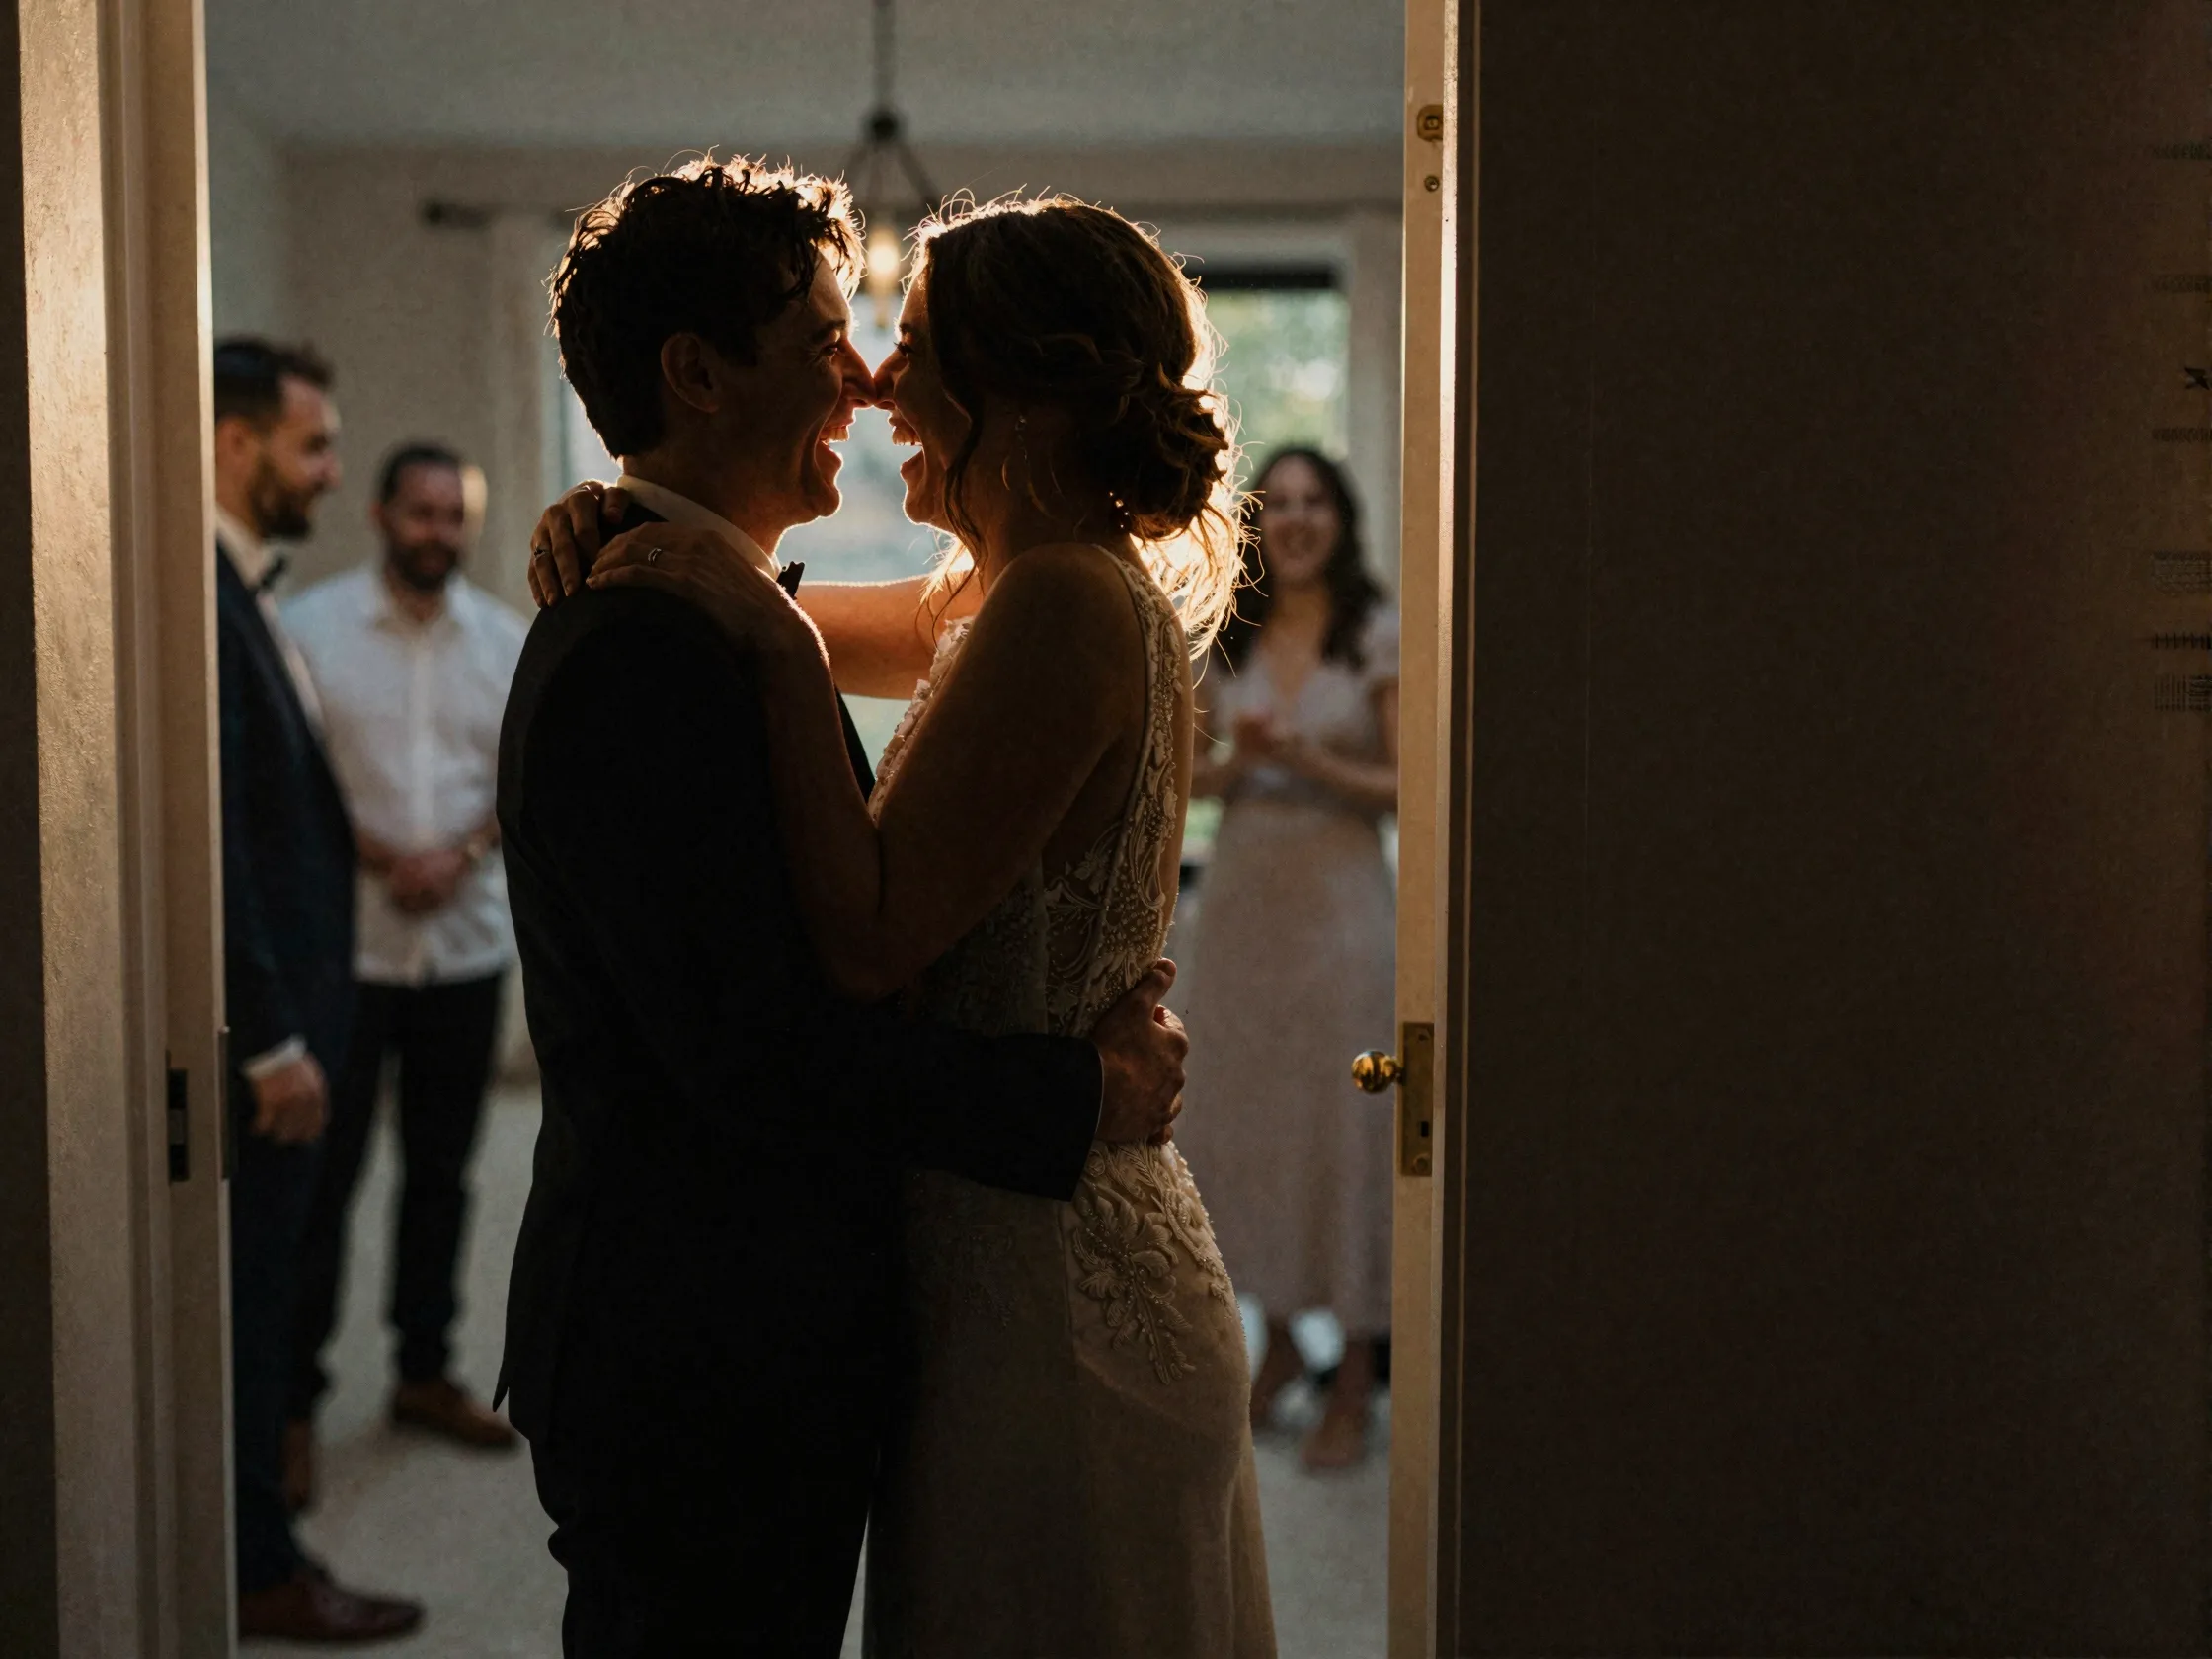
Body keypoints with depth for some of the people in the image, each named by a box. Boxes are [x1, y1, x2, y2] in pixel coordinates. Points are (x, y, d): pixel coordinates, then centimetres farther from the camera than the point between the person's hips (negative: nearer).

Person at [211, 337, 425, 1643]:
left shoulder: (247, 597, 12)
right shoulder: (200, 602, -19)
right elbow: (209, 839, -22)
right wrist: (275, 1040, -20)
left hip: (292, 1001, 9)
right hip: (259, 1015, -9)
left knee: (262, 1289, 16)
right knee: (249, 1290, 3)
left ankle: (253, 1542, 28)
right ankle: (261, 1569, 15)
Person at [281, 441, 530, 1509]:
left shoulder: (507, 641, 6)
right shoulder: (311, 627, -4)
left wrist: (460, 855, -11)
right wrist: (380, 857, -17)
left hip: (466, 944, 4)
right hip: (345, 942, -3)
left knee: (441, 1172, 12)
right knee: (322, 1177, -1)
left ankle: (425, 1372, 26)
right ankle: (294, 1402, 9)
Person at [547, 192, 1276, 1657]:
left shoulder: (1062, 607, -20)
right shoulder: (1100, 599, 10)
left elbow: (869, 943, -24)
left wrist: (785, 648, -21)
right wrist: (635, 546, 5)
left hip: (1044, 1282, -10)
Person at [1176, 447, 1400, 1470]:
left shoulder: (1381, 638, -4)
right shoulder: (1225, 642, 8)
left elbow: (1409, 784, -5)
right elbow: (1192, 773, 12)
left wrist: (1312, 762, -18)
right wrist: (1236, 762, -8)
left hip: (1339, 896, -4)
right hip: (1241, 893, 4)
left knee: (1342, 1120, -1)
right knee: (1244, 1111, 8)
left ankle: (1356, 1377, 11)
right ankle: (1276, 1338, 26)